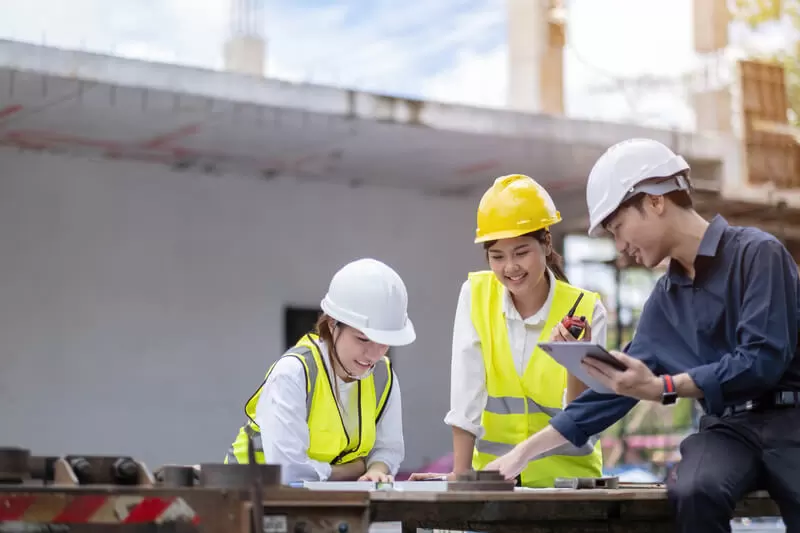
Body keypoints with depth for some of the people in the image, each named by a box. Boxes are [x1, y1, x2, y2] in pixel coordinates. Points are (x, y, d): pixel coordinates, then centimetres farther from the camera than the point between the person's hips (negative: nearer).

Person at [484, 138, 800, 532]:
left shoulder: (756, 252, -4)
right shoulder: (665, 300, 15)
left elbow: (764, 358, -14)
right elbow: (619, 387, 19)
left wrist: (662, 387, -18)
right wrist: (525, 451, 17)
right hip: (727, 428, 5)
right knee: (693, 491, -30)